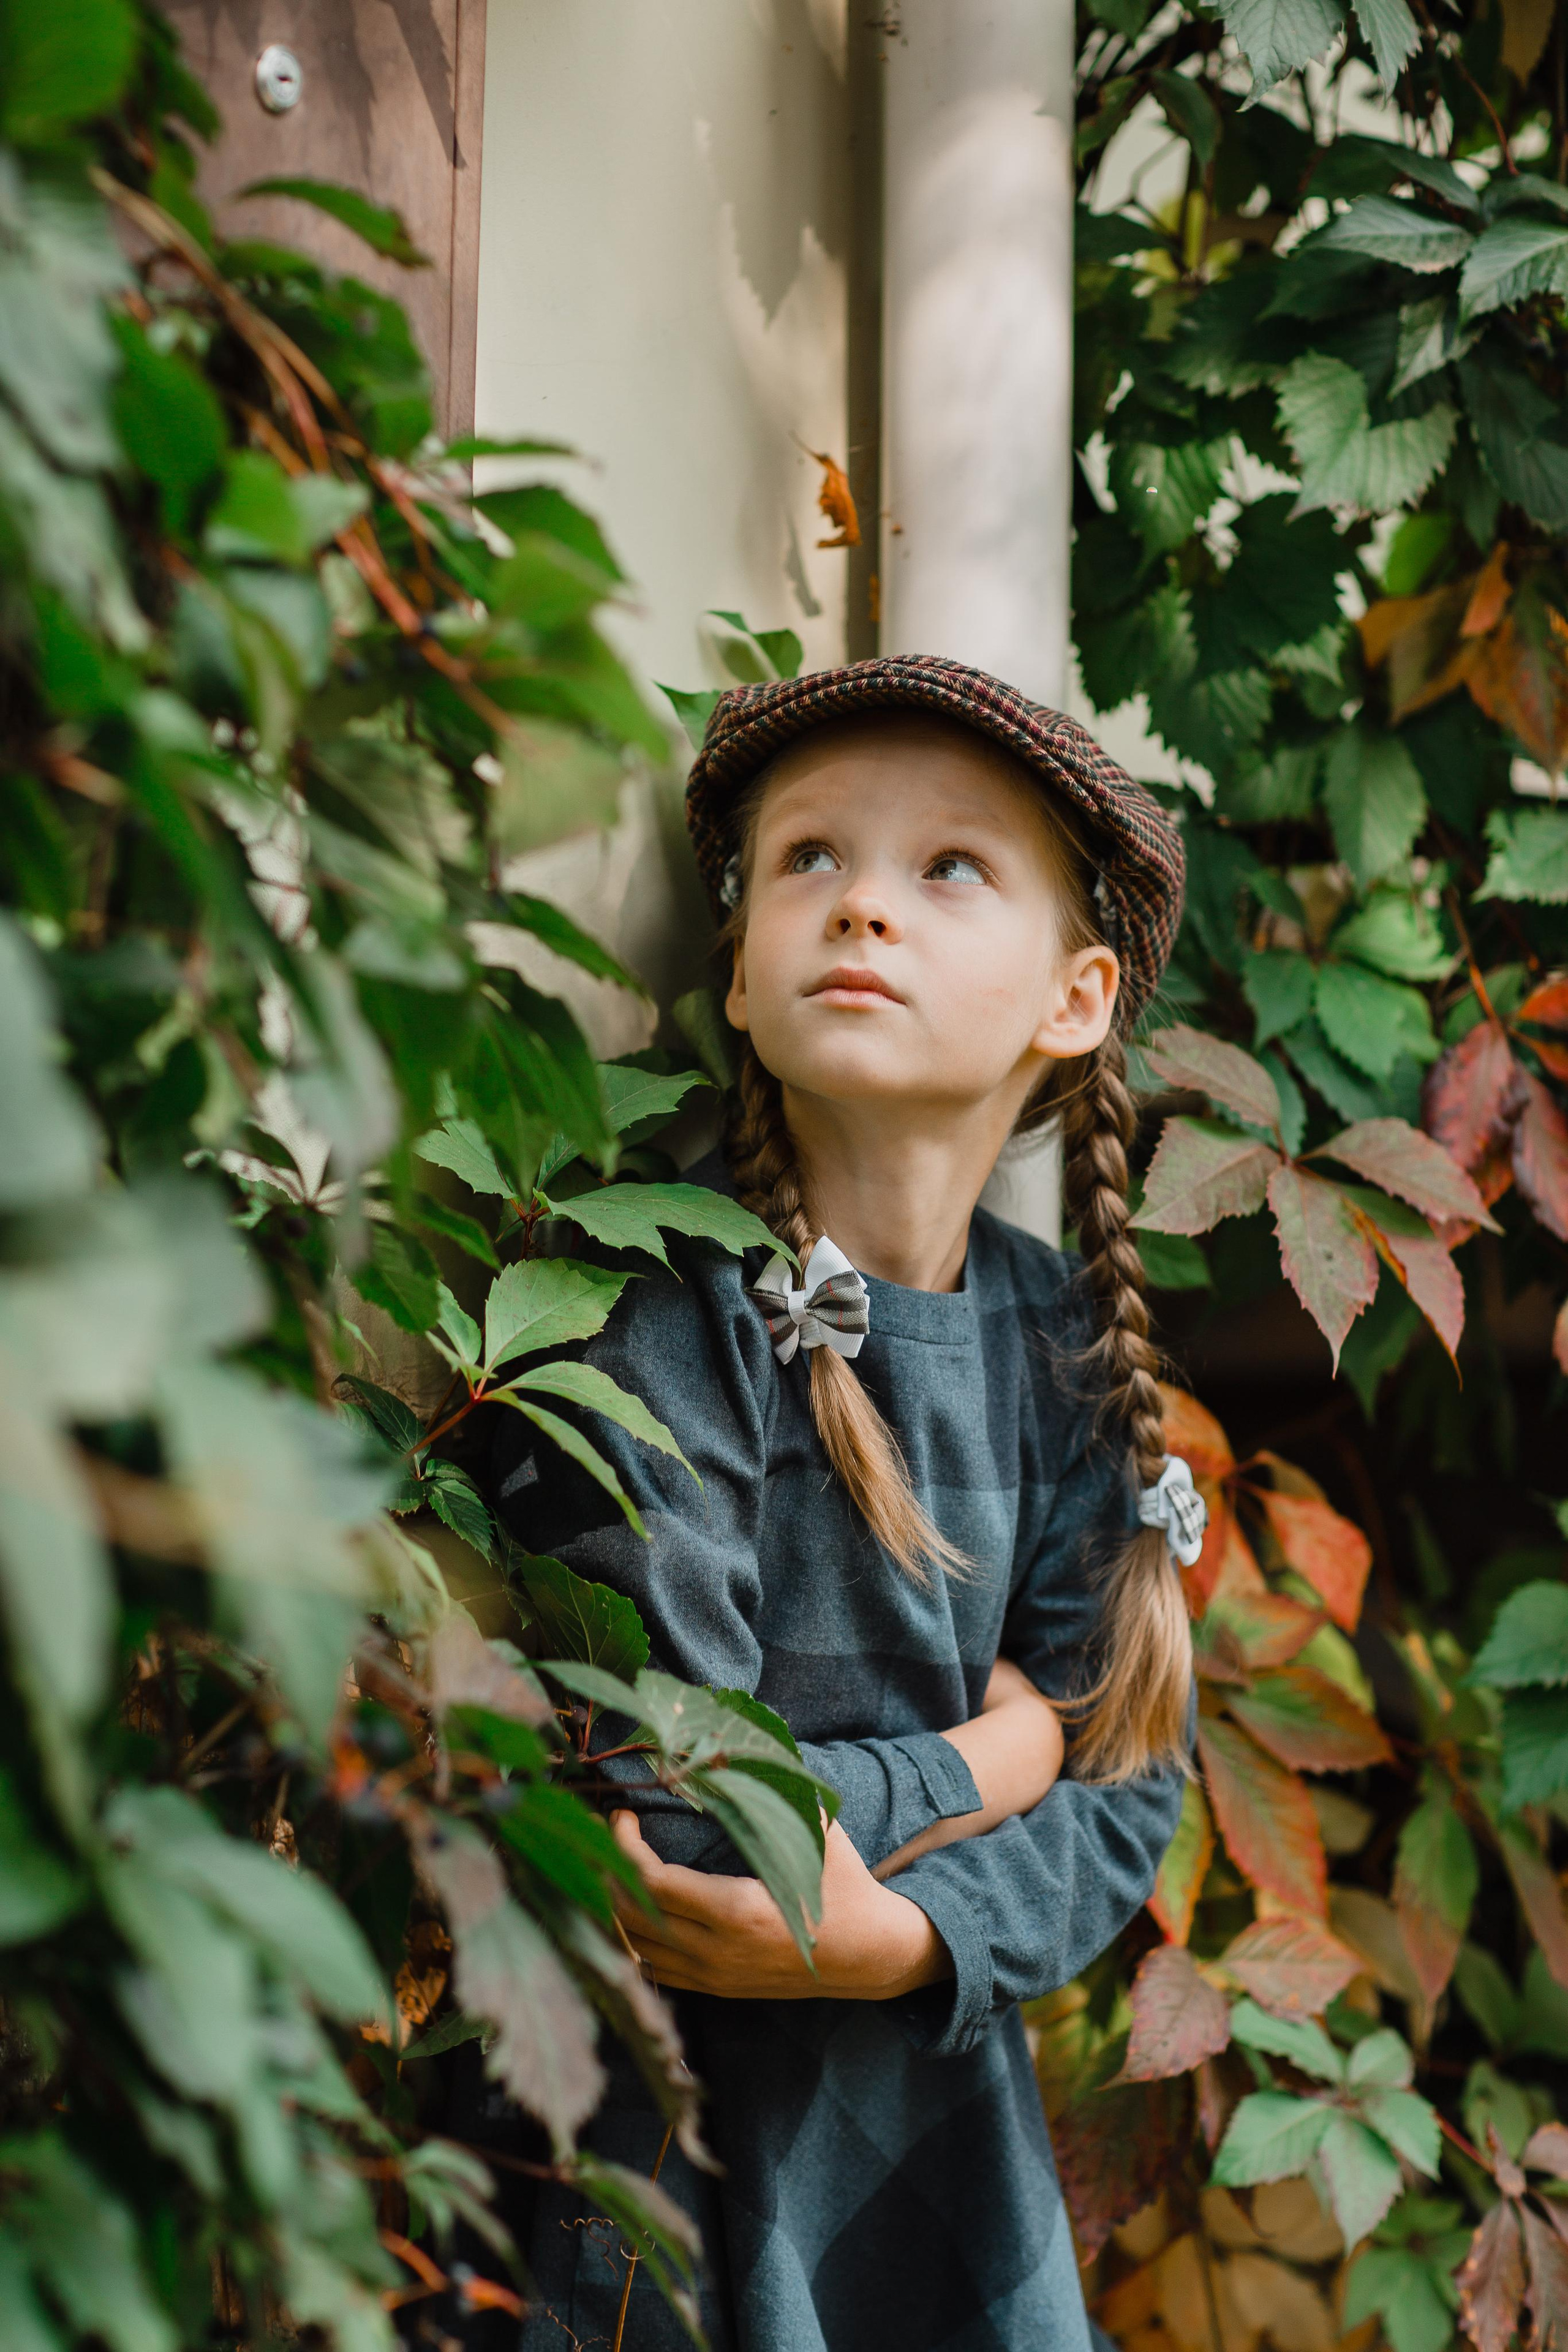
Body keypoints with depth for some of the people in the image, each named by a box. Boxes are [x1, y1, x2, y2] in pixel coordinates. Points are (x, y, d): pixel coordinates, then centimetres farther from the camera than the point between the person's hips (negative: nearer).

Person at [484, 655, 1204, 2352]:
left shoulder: (1062, 1338, -1)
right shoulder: (664, 1315, -19)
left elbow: (1124, 1781, -2)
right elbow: (671, 1811, -25)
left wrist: (902, 1937, -20)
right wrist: (986, 1755, -10)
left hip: (939, 2091, 5)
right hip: (663, 2129, -5)